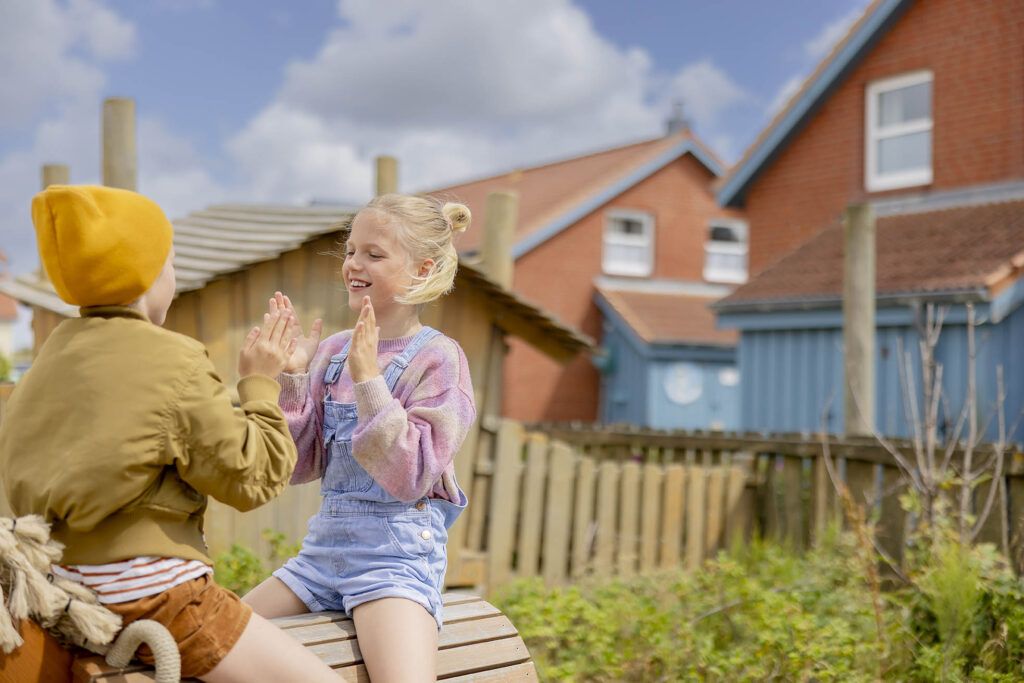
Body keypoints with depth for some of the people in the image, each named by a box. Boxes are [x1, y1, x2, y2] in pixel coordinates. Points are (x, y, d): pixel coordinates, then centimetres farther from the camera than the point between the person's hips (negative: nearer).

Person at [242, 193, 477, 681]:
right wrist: (292, 375, -5)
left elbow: (408, 479, -16)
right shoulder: (332, 352, 7)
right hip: (326, 544, 6)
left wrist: (368, 381, -22)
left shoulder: (437, 357, -9)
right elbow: (300, 467, 7)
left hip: (398, 551, -6)